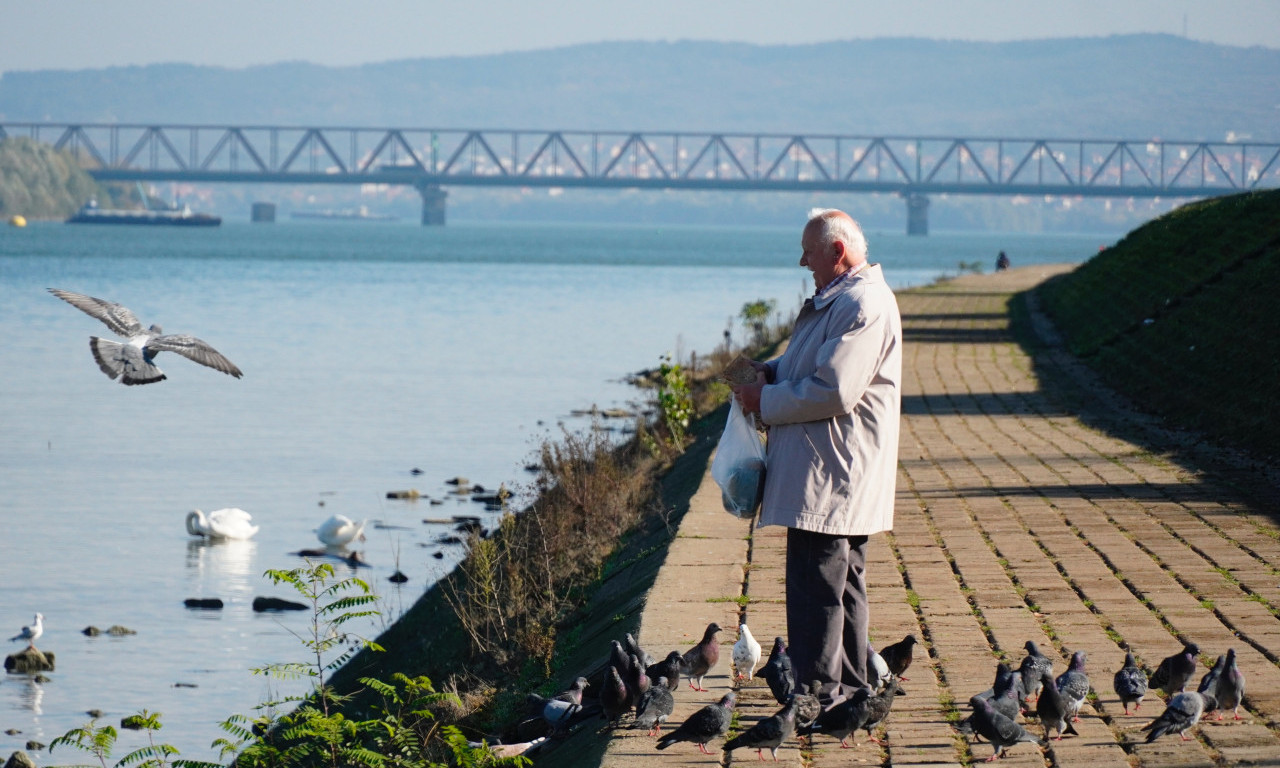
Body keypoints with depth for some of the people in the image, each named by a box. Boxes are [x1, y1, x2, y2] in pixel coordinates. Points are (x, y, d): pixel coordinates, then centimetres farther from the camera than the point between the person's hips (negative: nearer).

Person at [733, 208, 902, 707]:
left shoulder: (862, 305, -18)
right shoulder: (839, 299, 17)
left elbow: (833, 391, -24)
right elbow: (818, 369, 30)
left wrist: (766, 400, -13)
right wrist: (772, 372, 9)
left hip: (830, 478, -11)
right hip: (835, 477, 11)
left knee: (816, 586, -11)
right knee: (843, 585, 16)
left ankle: (817, 696, -10)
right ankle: (848, 690, 23)